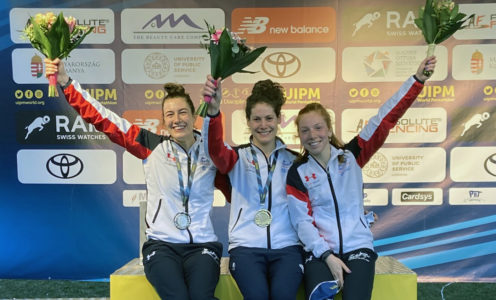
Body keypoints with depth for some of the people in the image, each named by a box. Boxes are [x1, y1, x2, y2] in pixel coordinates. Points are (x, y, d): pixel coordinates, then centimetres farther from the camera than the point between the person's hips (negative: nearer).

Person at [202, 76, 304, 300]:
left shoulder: (293, 160, 14)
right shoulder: (238, 157, 8)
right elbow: (215, 150, -15)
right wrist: (213, 111, -32)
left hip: (286, 246, 1)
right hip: (246, 245, -1)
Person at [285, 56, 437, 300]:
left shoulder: (352, 155, 2)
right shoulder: (297, 173, 0)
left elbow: (384, 119, -4)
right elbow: (302, 221, -4)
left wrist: (417, 79, -10)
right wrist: (326, 255, -15)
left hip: (358, 246, 1)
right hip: (319, 251, -1)